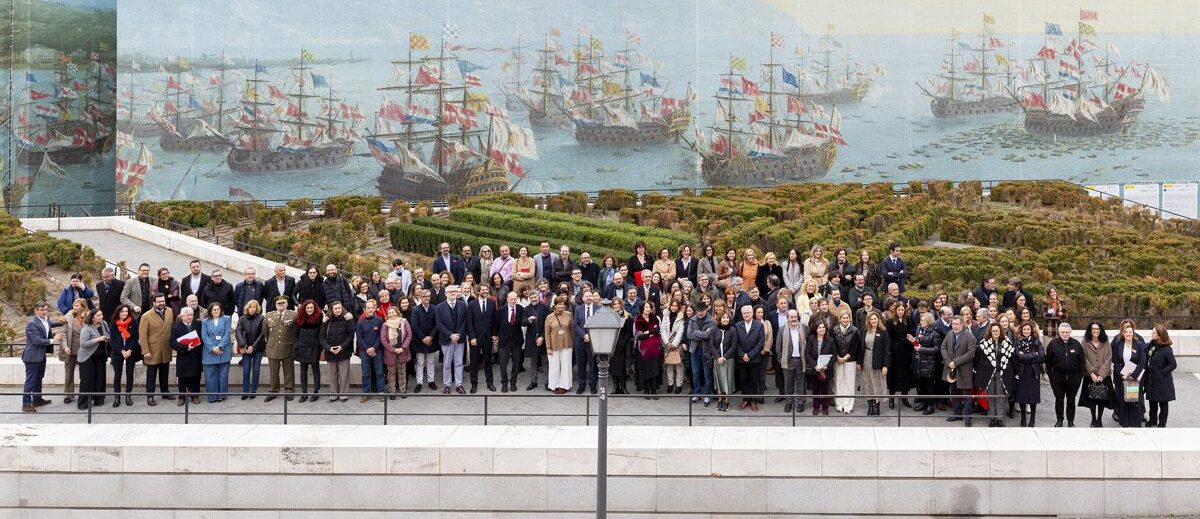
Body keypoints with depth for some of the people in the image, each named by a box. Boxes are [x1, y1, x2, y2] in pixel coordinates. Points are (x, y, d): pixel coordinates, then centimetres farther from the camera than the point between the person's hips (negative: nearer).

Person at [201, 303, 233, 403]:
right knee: (210, 375, -2)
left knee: (223, 375, 3)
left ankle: (221, 395, 11)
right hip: (210, 352, 1)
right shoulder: (205, 322, 9)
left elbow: (227, 334, -2)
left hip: (223, 351, -1)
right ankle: (212, 396, 3)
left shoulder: (226, 319, 6)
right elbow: (204, 337, 0)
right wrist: (212, 348, -14)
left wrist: (219, 347, -13)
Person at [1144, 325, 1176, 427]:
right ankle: (1153, 420, 31)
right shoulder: (1152, 344, 1)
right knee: (1152, 401, 17)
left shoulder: (1166, 349, -21)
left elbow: (1173, 365, -19)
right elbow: (1147, 359, 12)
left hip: (1162, 381, -7)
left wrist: (1161, 372, -17)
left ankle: (1162, 423, 19)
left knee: (1163, 403, 8)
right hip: (1152, 379, 7)